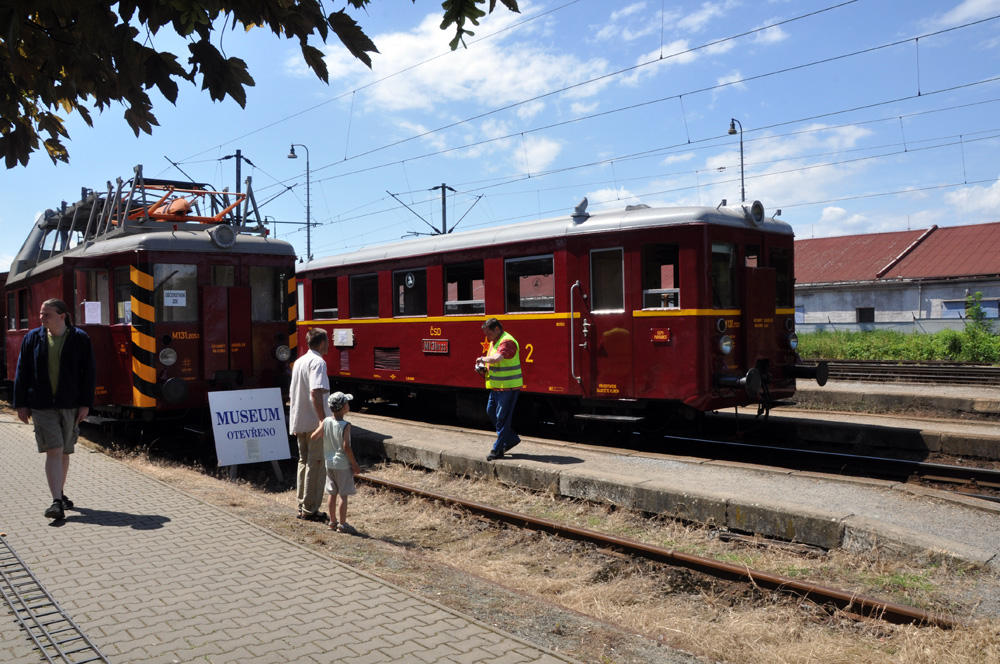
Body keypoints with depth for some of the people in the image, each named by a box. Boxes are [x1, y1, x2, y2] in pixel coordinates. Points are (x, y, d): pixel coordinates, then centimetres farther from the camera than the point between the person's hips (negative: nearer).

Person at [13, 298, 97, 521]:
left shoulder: (80, 338, -1)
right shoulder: (33, 338, 3)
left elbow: (89, 373, -1)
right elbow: (22, 373, 7)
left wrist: (85, 403, -5)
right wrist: (20, 404, 2)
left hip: (70, 406, 0)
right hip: (42, 406, 0)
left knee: (64, 452, 11)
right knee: (53, 451, -9)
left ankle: (59, 493, 30)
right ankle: (57, 502, -10)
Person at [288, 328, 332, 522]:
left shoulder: (299, 361, 15)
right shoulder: (318, 362, -12)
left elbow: (292, 395, 19)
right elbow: (315, 392, -26)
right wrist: (323, 419, -27)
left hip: (299, 423, 9)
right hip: (314, 422, -9)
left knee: (304, 462, 15)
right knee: (315, 464, -3)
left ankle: (302, 506, 21)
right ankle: (310, 510, 1)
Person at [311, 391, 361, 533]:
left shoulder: (326, 422, -1)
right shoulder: (346, 425, -16)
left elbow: (314, 437, -1)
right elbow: (346, 447, -20)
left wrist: (321, 425, 16)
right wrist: (355, 464, -12)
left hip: (329, 464, 6)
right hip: (343, 464, -6)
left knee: (333, 494, 16)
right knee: (343, 495, 2)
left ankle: (332, 522, 24)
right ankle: (342, 524, 5)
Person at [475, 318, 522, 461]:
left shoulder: (507, 342, -20)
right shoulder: (493, 342, 13)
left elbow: (496, 358, -36)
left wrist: (482, 359, -19)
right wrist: (483, 368, 3)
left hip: (508, 387, -10)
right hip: (497, 386, 10)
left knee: (502, 418, -4)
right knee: (491, 411, 17)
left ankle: (498, 450, 6)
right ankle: (511, 438, 28)